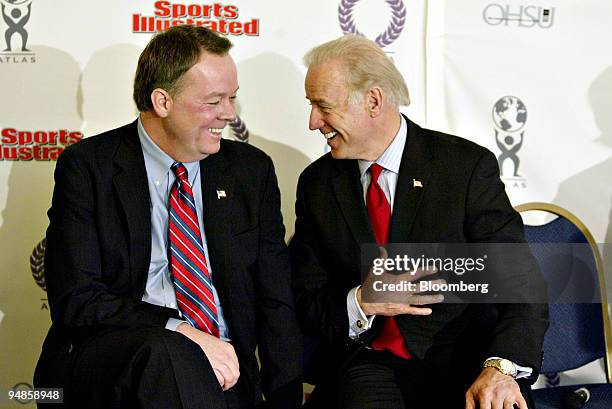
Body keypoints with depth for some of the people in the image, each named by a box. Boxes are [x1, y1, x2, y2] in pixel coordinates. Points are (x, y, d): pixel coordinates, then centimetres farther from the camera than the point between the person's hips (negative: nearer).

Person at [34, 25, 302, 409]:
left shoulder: (252, 169, 9)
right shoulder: (87, 167, -1)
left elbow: (276, 300, 9)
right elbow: (75, 298, -8)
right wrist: (180, 331, -21)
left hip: (224, 367, 4)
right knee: (163, 351, -35)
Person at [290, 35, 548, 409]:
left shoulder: (469, 165, -5)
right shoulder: (317, 184, 6)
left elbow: (522, 282, -9)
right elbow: (306, 299, 6)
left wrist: (501, 368, -25)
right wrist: (361, 303, -15)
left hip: (463, 363, -1)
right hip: (368, 365, 1)